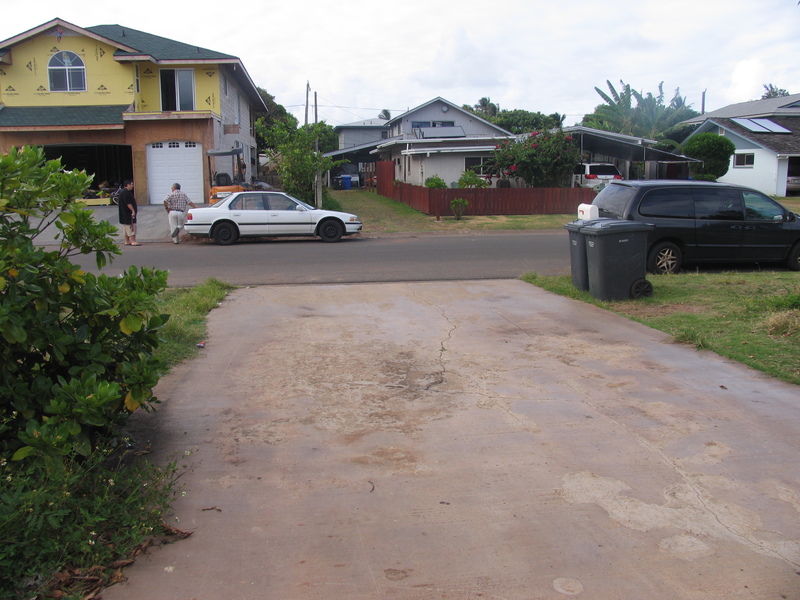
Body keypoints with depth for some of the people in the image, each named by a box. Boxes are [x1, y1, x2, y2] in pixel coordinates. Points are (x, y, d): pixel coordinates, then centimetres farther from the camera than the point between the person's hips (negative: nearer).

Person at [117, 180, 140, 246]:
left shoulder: (122, 191, 17)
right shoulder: (126, 192, -17)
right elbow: (128, 203, -24)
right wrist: (133, 210, -22)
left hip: (124, 213, 11)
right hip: (128, 213, -11)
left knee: (126, 227, 12)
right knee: (131, 226, -10)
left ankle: (127, 241, 16)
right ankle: (133, 241, -12)